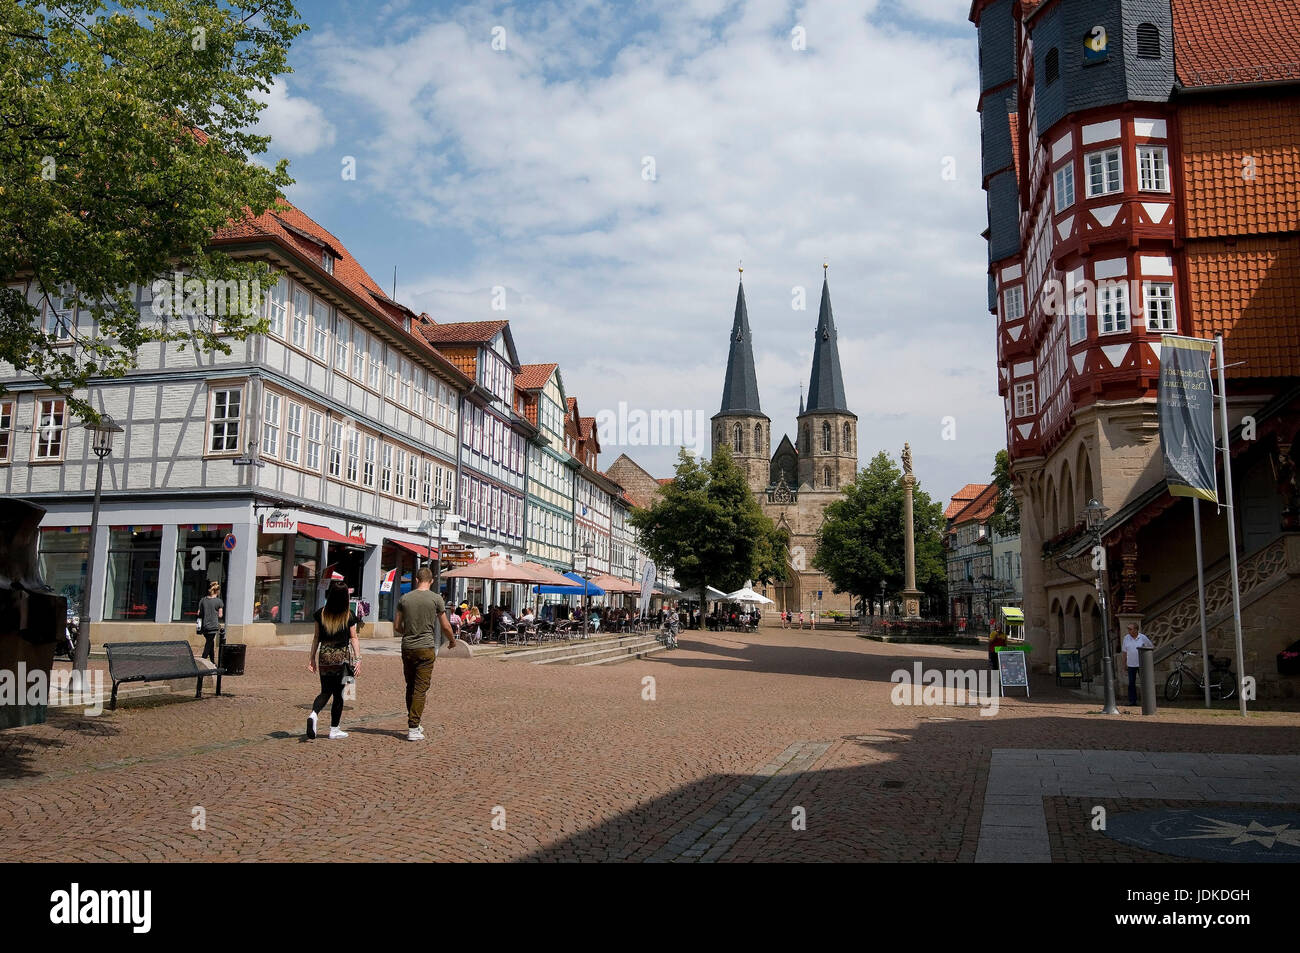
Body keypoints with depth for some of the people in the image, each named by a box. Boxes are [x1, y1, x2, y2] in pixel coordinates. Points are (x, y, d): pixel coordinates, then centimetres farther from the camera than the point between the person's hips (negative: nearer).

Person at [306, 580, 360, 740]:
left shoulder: (321, 613, 0)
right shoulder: (349, 615, -7)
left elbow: (316, 637, 4)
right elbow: (353, 638, -5)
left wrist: (312, 657, 11)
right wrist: (358, 658, -2)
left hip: (324, 656, 2)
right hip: (342, 657, -2)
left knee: (325, 691, 14)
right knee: (338, 694, 8)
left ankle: (313, 714, -14)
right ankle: (334, 729, 13)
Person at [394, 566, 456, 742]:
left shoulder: (404, 598, 4)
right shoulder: (436, 599, -5)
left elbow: (397, 626, 9)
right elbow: (445, 626, -1)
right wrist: (452, 641, 18)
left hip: (407, 648, 4)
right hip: (426, 648, -3)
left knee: (410, 687, 15)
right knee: (420, 689, -1)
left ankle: (414, 723, 26)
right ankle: (413, 729, -4)